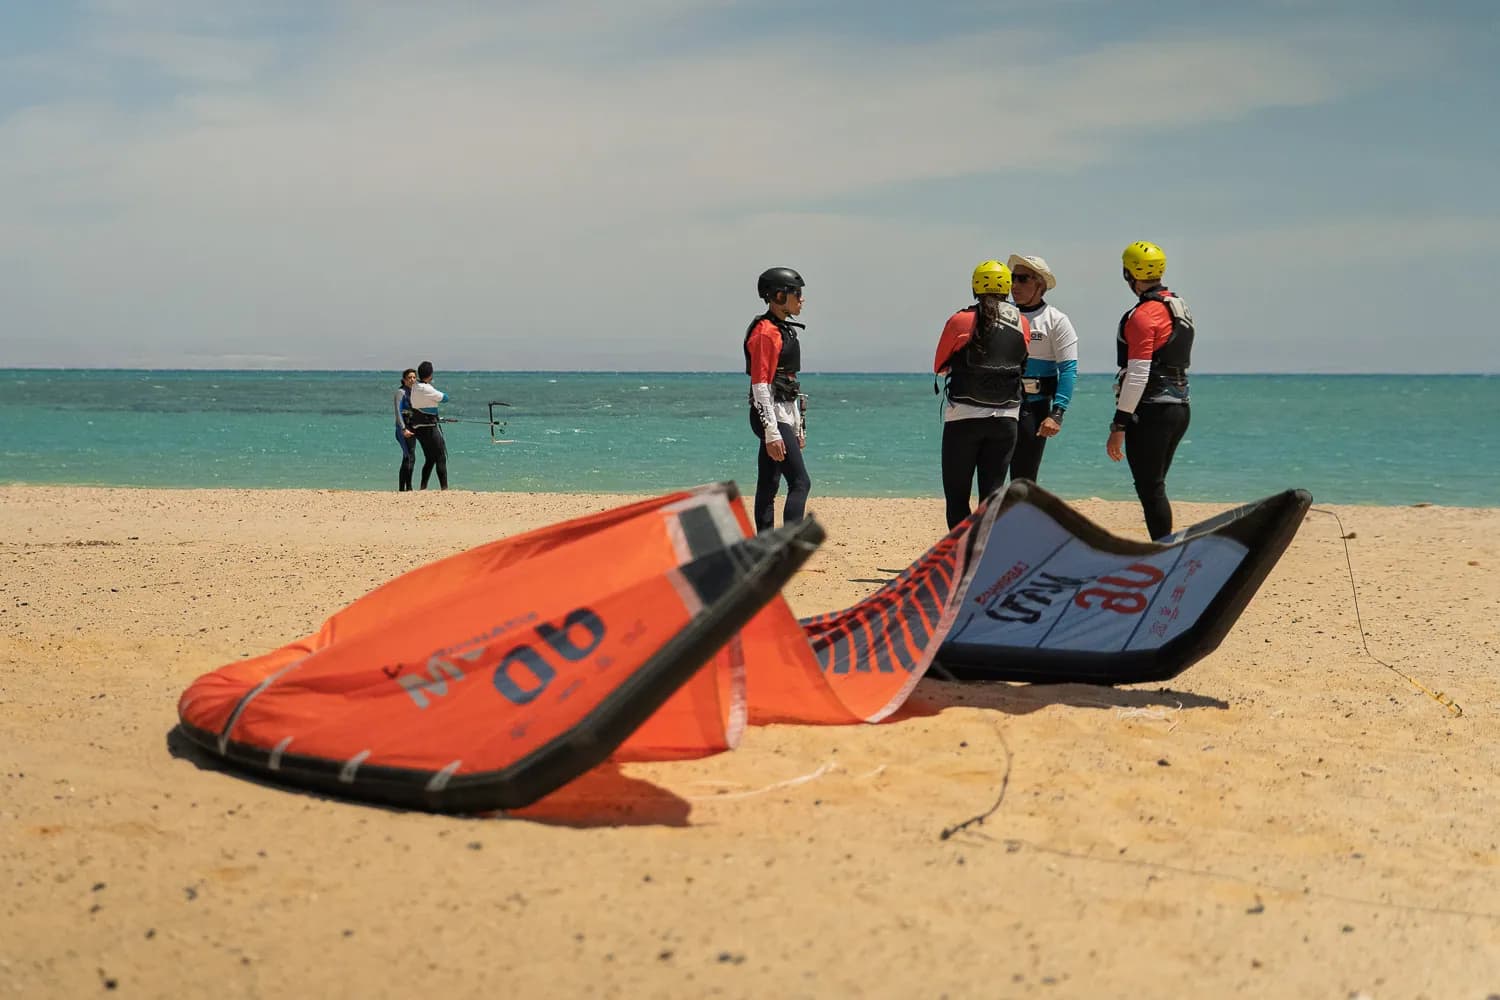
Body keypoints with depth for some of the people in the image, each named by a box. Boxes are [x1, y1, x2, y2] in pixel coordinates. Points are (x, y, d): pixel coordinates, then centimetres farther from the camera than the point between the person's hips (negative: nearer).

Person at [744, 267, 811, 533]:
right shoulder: (765, 332, -13)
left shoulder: (785, 330, 18)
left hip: (784, 415, 10)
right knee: (800, 483, -14)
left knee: (768, 486, 9)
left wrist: (798, 427, 23)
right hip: (771, 416, -10)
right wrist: (772, 432, -23)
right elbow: (760, 385, -19)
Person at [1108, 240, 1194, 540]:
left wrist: (1119, 426, -18)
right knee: (1155, 487, 16)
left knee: (1150, 489, -6)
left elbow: (1137, 375, -20)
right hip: (1179, 406, 9)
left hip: (1151, 412, -9)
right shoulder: (1179, 307, 14)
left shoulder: (1142, 315, -14)